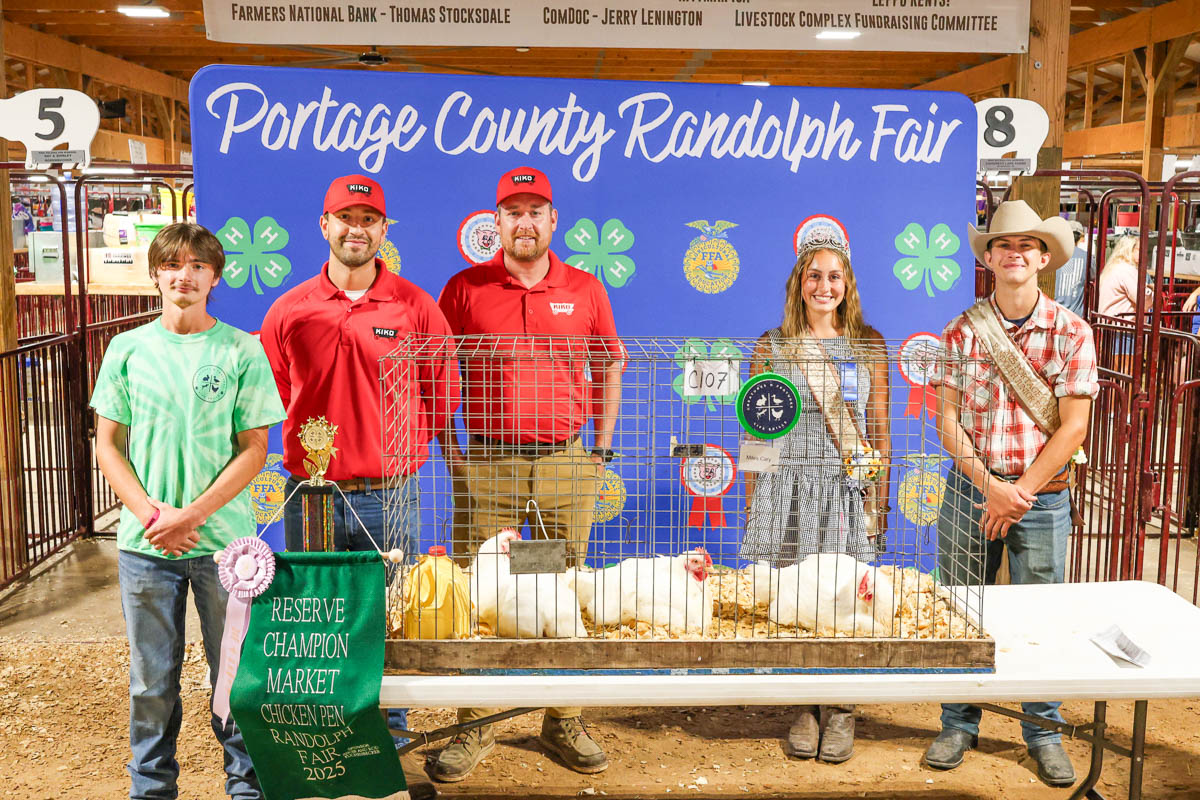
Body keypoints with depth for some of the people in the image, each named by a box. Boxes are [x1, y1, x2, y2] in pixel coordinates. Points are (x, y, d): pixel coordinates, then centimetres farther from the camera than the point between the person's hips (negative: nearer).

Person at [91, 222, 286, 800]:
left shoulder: (242, 351, -2)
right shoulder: (127, 349, 5)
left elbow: (253, 450, -3)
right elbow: (108, 445, 6)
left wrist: (193, 514, -12)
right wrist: (150, 514, -7)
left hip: (224, 540, -1)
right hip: (144, 543, 2)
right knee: (151, 681, 10)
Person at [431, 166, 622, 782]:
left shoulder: (585, 290, 7)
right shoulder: (464, 288, 3)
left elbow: (608, 368, 15)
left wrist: (602, 449, 9)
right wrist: (447, 446, 0)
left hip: (565, 464, 1)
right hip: (487, 464, -1)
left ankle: (563, 723, 23)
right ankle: (474, 726, 17)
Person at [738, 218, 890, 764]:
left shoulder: (868, 346, 6)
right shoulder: (771, 347, 4)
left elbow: (878, 428, 8)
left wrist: (879, 497, 4)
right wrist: (752, 500, 6)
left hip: (846, 491, 0)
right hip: (787, 486, 0)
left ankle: (841, 711, 17)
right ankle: (806, 708, 19)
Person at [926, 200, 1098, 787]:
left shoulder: (1071, 333, -2)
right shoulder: (961, 332, 1)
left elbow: (1072, 427, -6)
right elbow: (948, 421, -1)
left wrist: (1020, 492, -11)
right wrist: (988, 484, -12)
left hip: (1042, 493, -1)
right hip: (971, 487, 1)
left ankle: (1043, 732, 24)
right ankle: (959, 724, 24)